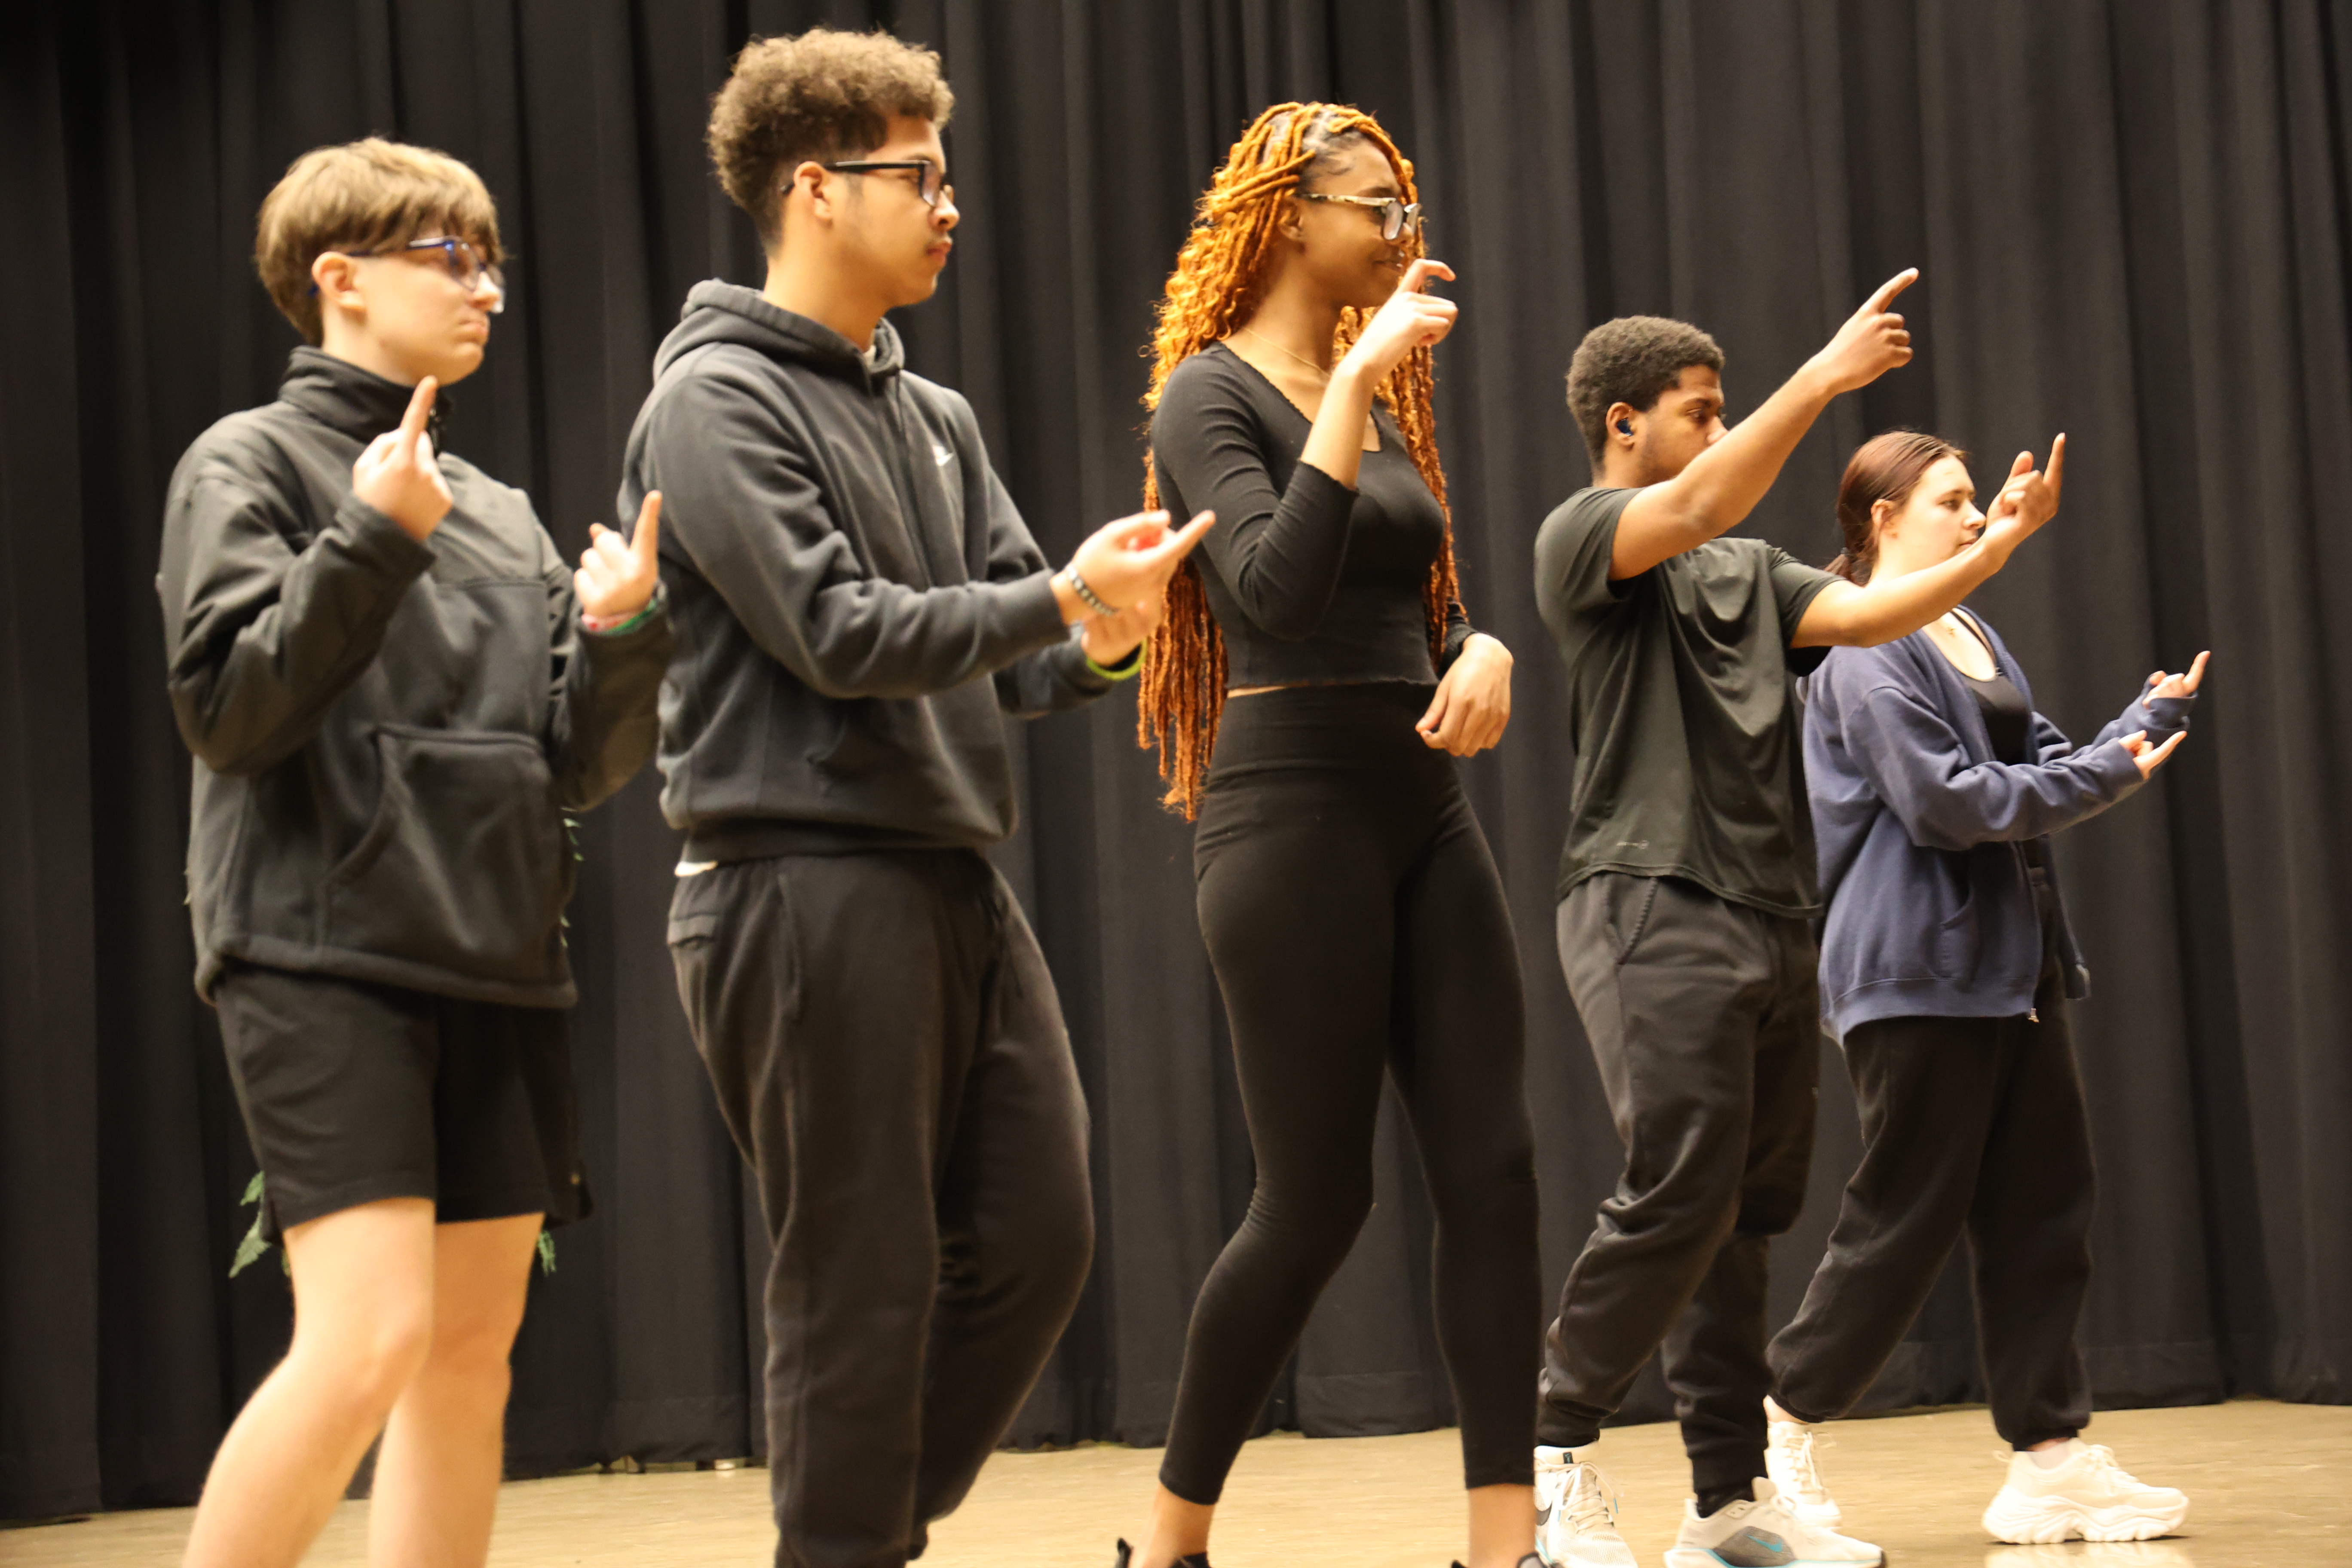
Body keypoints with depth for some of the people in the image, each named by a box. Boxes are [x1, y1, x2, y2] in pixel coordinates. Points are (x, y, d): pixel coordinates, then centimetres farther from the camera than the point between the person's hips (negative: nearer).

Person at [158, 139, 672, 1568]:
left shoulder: (500, 513, 19)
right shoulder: (252, 462, 1)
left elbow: (585, 766, 14)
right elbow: (226, 710, -11)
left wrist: (617, 633, -4)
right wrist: (373, 536, -15)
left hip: (497, 968, 7)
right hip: (323, 956, -7)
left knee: (474, 1355, 5)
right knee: (370, 1339, -18)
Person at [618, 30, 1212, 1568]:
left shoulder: (935, 417, 17)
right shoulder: (717, 401, -7)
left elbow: (1011, 655, 13)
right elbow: (839, 635, -16)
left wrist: (1095, 644, -8)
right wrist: (1061, 597, -14)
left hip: (958, 881, 8)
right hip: (808, 883, -8)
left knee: (1036, 1238, 9)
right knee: (866, 1281, -3)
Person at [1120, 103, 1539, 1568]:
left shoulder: (1386, 396, 16)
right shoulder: (1214, 393, -6)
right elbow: (1278, 591, -22)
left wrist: (1484, 653, -3)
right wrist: (1355, 382, -21)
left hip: (1426, 805, 7)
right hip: (1295, 808, -7)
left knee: (1493, 1169, -2)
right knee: (1318, 1199, -3)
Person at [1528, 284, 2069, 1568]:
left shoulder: (1750, 572, 23)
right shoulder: (1580, 538, 1)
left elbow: (1868, 615, 7)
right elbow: (1695, 510, -19)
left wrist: (1995, 547, -5)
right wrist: (1826, 378, -23)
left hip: (1767, 920, 8)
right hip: (1654, 906, -8)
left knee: (1752, 1210, 6)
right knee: (1680, 1194, -16)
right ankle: (1558, 1448, -2)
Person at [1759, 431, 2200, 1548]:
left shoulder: (1977, 639, 19)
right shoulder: (1865, 649, -10)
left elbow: (2048, 775, 15)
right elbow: (1945, 800, -18)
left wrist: (2143, 729, 0)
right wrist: (2102, 779, -13)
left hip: (2013, 965, 9)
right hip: (1919, 970, -9)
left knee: (2043, 1207, 4)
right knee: (1906, 1216, -5)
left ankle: (2051, 1458, 6)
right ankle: (1782, 1419, 10)